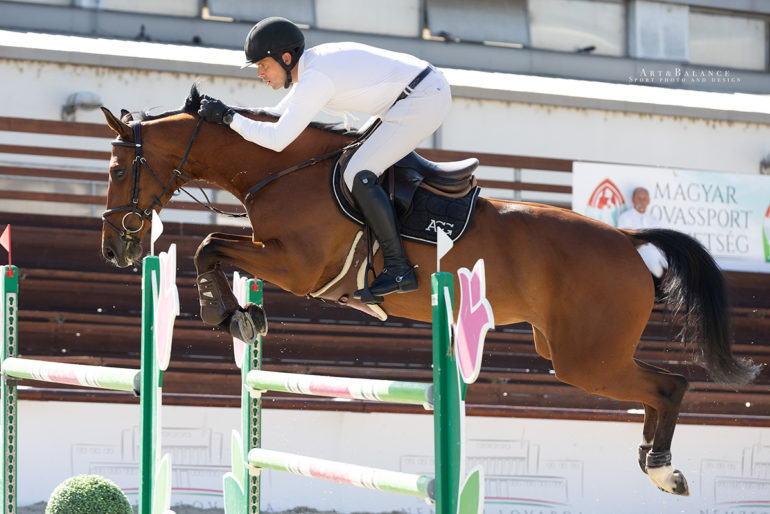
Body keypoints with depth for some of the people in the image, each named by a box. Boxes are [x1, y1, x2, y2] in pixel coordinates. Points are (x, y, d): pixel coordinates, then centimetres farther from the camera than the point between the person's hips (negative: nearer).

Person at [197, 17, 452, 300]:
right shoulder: (313, 62, 12)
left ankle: (399, 270, -14)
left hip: (423, 101, -11)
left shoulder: (315, 79, -19)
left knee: (358, 175, -14)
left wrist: (228, 117, -13)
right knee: (360, 150, 27)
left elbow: (277, 139, -22)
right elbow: (280, 115, 24)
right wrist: (228, 112, 16)